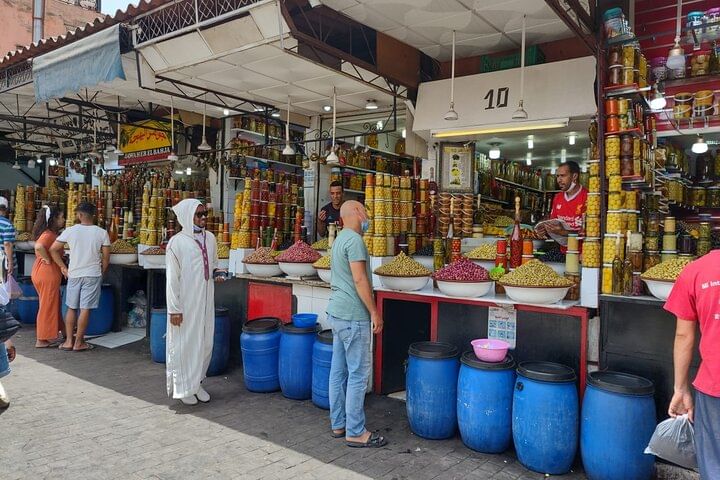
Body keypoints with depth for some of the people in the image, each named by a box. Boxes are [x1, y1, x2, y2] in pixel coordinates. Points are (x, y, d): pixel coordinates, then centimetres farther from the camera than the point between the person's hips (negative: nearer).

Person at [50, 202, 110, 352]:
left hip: (74, 275, 1)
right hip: (93, 275, -1)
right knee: (85, 309, 2)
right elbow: (106, 257, -4)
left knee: (71, 308, 13)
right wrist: (101, 273, 9)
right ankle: (78, 342, 7)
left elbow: (53, 250, 0)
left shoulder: (70, 231, -3)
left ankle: (68, 341, 16)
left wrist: (62, 267, 9)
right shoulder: (102, 233, -5)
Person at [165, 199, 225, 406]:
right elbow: (172, 279, -11)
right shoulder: (177, 243, -11)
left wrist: (217, 273, 0)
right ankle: (183, 387, 20)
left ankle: (196, 382, 30)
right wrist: (174, 309, -12)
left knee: (205, 342, 12)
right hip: (185, 303, -6)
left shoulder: (210, 238, 6)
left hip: (205, 301, 6)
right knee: (184, 344, 4)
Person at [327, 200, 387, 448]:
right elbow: (359, 279, -20)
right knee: (358, 374, -3)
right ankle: (355, 432, 4)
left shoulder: (340, 239, 16)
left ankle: (338, 424, 22)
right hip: (353, 316, -10)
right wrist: (374, 312, -15)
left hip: (337, 312, 10)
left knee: (339, 372, 13)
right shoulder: (354, 240, -15)